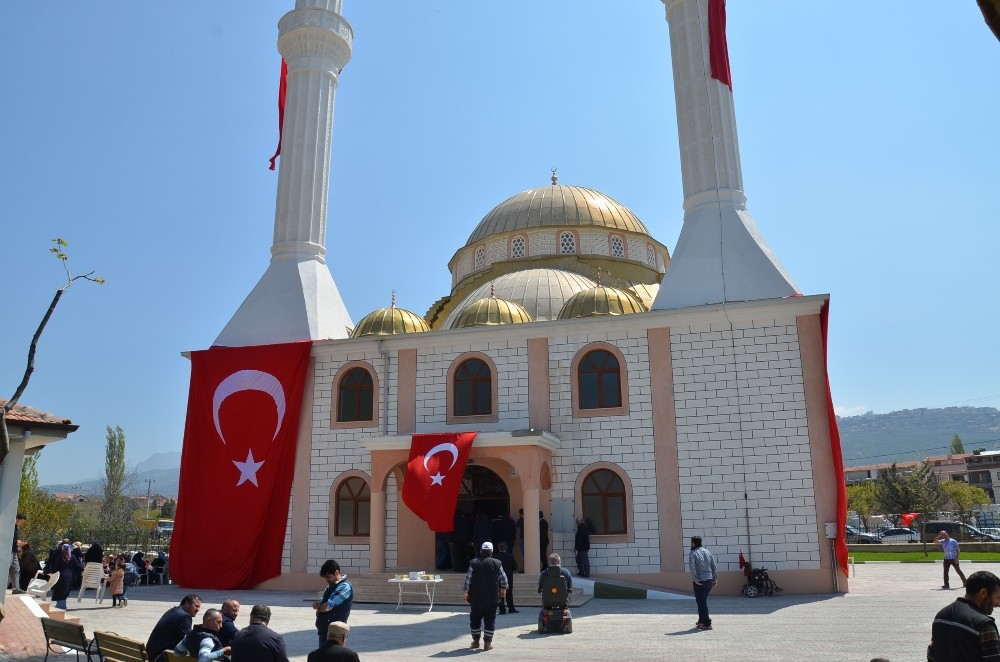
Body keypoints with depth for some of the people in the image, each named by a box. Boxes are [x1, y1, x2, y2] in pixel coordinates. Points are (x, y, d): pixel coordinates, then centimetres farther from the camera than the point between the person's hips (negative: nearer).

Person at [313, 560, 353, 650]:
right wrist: (318, 604, -3)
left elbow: (328, 606, -21)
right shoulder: (332, 586, 14)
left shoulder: (344, 587, -16)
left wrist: (318, 608, -1)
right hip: (324, 629, 9)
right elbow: (324, 602, 20)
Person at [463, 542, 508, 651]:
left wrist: (466, 592, 6)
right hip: (492, 598, 0)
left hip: (476, 597, 1)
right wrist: (503, 589, 21)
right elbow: (503, 579, 4)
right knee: (490, 619, 5)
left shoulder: (474, 563, -4)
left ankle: (476, 640, 21)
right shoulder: (497, 563, -3)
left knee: (475, 618, 14)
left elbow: (468, 579, -4)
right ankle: (487, 642, 2)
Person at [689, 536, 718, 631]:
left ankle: (707, 624, 2)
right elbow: (714, 566, 10)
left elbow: (692, 567, -24)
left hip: (700, 582, -7)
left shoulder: (693, 554, -10)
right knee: (703, 601, 20)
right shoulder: (707, 552, 10)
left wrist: (695, 579, -18)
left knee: (702, 602, 1)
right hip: (709, 580, 7)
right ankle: (701, 621, 27)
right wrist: (715, 578, 13)